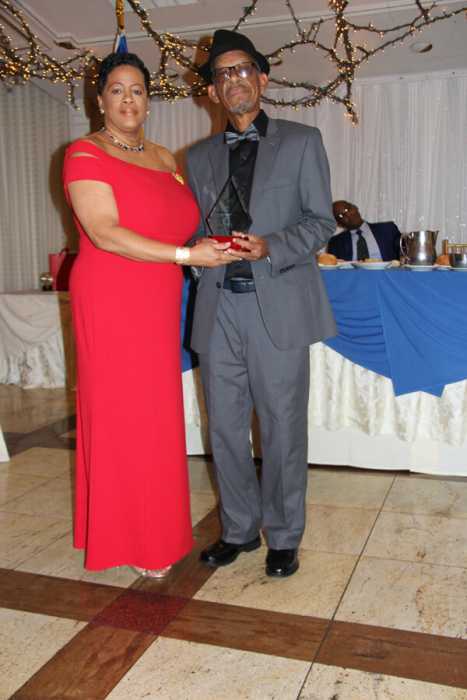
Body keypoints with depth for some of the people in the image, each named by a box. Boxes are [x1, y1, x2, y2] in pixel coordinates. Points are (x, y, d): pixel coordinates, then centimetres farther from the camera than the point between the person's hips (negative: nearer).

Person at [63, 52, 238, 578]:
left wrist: (219, 243, 4)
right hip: (110, 304, -6)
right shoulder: (85, 155, -6)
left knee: (158, 417, 10)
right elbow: (105, 233, -17)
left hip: (158, 308, 7)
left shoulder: (165, 159, 16)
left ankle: (155, 528, 25)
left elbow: (183, 222, 23)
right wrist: (185, 255, -20)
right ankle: (134, 540, 15)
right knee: (122, 416, 1)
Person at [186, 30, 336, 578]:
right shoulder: (199, 157, 16)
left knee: (282, 428, 3)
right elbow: (194, 231, 16)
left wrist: (269, 246, -15)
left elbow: (321, 221, 2)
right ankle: (239, 529, 27)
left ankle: (283, 538, 21)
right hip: (218, 309, 4)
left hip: (278, 306, -3)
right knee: (224, 427, 9)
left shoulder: (301, 142, 6)